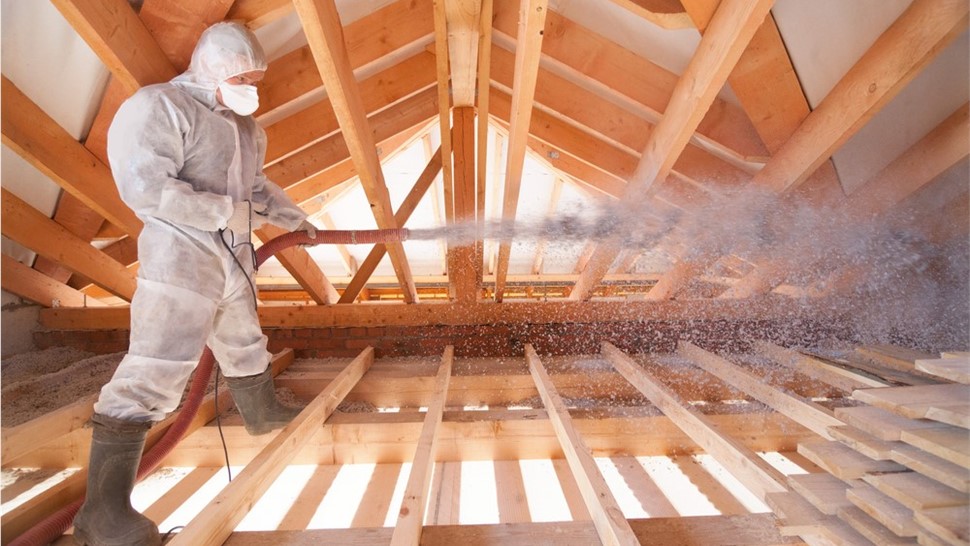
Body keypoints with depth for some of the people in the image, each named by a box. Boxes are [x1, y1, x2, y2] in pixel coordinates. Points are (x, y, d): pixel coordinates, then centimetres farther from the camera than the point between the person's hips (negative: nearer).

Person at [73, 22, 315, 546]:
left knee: (244, 345, 23)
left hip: (234, 259, 9)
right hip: (181, 260, -8)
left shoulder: (243, 123, 15)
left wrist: (296, 219, 23)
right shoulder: (156, 105, -9)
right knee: (152, 373, -9)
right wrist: (228, 211, -18)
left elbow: (258, 184, 24)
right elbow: (144, 187, -19)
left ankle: (262, 413, 45)